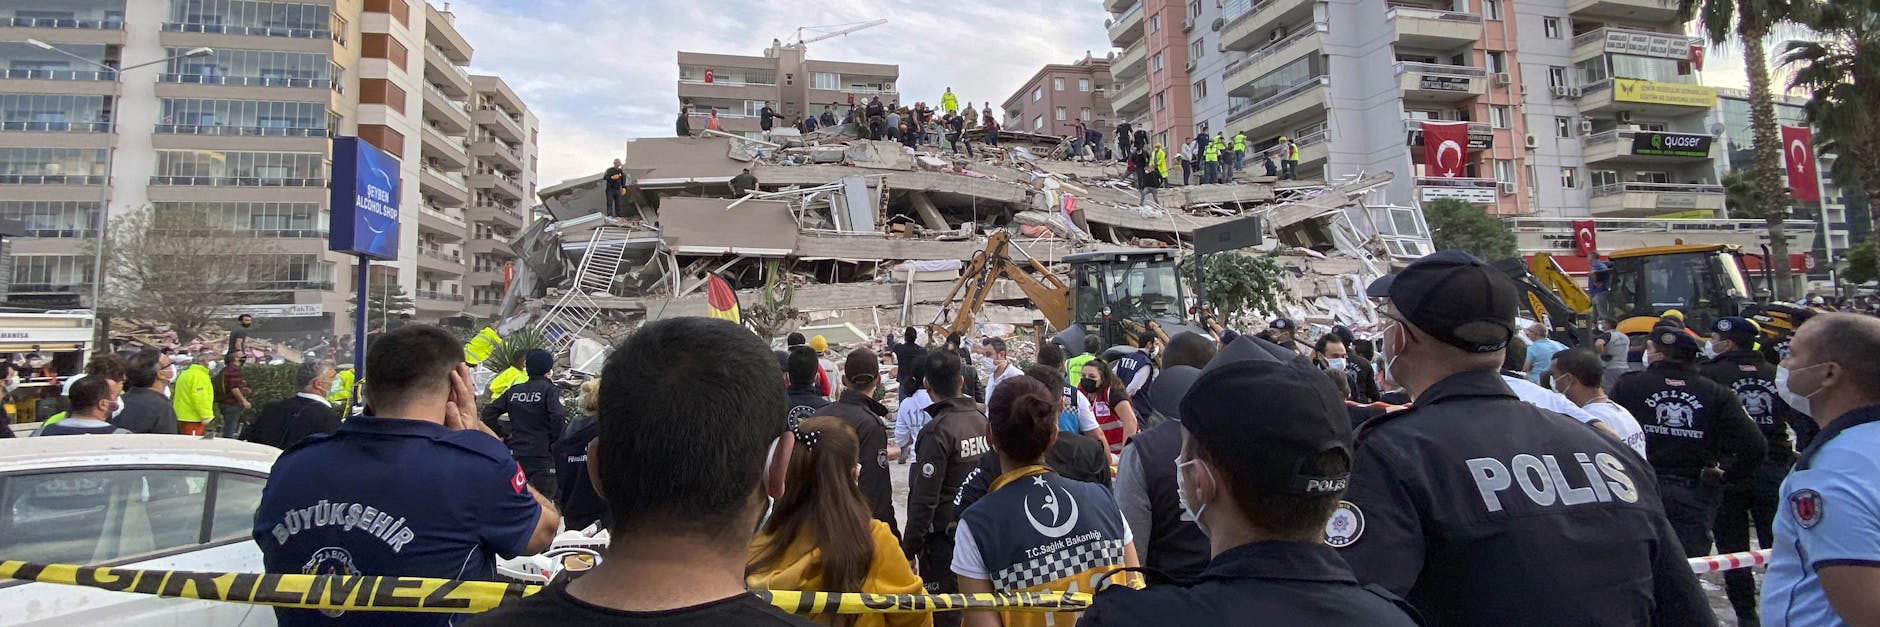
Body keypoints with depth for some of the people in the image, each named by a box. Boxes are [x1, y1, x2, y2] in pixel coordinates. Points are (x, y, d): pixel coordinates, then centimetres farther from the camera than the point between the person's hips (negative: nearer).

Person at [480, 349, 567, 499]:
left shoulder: (513, 390, 9)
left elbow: (488, 412, 10)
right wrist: (556, 442, -7)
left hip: (516, 454, 5)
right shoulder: (550, 390, -8)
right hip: (542, 457, -5)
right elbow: (559, 418, -21)